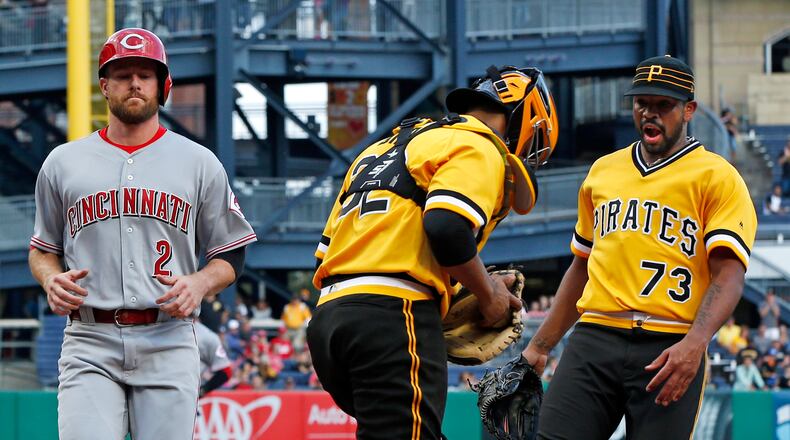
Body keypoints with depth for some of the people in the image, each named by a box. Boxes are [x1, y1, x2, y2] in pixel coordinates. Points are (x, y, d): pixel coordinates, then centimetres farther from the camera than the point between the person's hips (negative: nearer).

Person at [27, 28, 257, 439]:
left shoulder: (199, 163, 11)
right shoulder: (63, 163, 13)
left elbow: (230, 255, 13)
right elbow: (43, 249, 21)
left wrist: (199, 284, -8)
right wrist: (51, 280, -2)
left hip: (168, 342, 0)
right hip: (89, 344, 0)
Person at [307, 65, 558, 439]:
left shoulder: (387, 144, 30)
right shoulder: (480, 148, 3)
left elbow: (325, 253, 24)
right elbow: (447, 227, -17)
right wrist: (488, 293, 1)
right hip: (392, 318, -9)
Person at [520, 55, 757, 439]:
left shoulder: (717, 177, 3)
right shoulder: (602, 171, 22)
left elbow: (728, 275, -8)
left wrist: (694, 344, -24)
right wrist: (539, 346, 24)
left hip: (671, 351, -4)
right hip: (594, 337, 4)